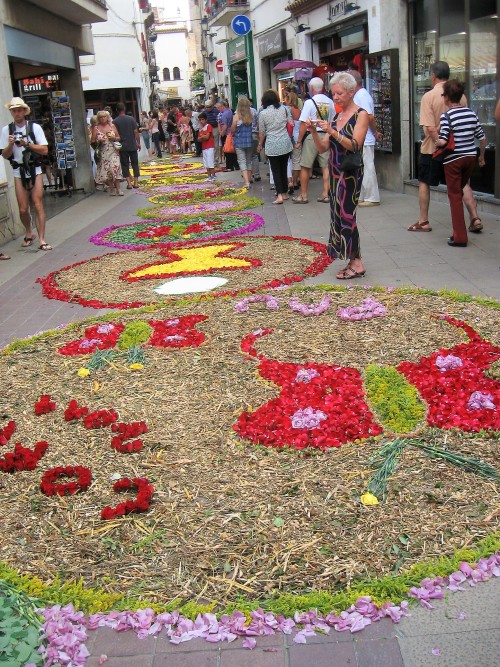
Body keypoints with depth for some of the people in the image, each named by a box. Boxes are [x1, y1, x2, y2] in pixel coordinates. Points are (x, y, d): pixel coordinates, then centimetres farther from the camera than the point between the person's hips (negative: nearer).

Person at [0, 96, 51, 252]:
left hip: (35, 170, -1)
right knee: (23, 209, 2)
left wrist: (27, 144, -16)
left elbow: (45, 150, -6)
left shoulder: (35, 127, -2)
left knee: (38, 205, -5)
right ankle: (28, 233, 26)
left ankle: (41, 239, -2)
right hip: (18, 172, 1)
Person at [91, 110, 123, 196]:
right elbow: (92, 141, 7)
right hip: (103, 153, 0)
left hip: (113, 152, 0)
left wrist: (114, 138, -7)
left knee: (115, 168, -12)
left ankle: (118, 189, -8)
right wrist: (98, 141, -12)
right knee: (106, 170, -2)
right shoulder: (96, 128, 5)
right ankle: (111, 188, 9)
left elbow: (119, 137, 14)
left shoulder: (112, 126, 9)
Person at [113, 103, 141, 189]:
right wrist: (138, 143, 4)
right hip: (132, 145, 1)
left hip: (122, 146, -1)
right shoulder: (131, 119, -4)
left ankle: (129, 183, -1)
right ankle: (136, 182, 8)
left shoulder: (115, 121, -6)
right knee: (135, 164, 10)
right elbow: (136, 132, -5)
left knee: (125, 165, 5)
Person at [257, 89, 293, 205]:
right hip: (285, 144, 3)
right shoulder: (283, 109, 1)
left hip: (272, 146, -3)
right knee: (284, 168, 13)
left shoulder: (263, 113, -5)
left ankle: (279, 195, -9)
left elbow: (262, 132, 0)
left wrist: (260, 145, 14)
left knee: (276, 170, 2)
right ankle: (284, 193, 19)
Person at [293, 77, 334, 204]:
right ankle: (325, 194, 8)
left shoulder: (309, 102, -10)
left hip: (312, 136, -5)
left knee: (305, 167, 4)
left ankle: (303, 195, 9)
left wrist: (299, 141, -5)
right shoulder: (330, 102, 5)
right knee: (326, 166, 8)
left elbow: (304, 124, -12)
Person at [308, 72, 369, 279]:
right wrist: (314, 131, -7)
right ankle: (353, 261, 12)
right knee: (338, 214, 6)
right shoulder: (336, 116, 14)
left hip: (351, 173, -7)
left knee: (346, 213, -10)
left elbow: (355, 145, -18)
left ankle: (356, 263, -3)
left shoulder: (360, 114, -5)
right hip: (335, 172, 7)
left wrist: (332, 131, -26)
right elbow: (323, 147, 10)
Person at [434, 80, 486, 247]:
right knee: (461, 191, 20)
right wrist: (481, 156, 19)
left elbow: (443, 141, -21)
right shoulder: (471, 113, 3)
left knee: (455, 196, 1)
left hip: (453, 160, -6)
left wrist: (436, 143, 1)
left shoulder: (446, 116, -14)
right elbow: (482, 137, 6)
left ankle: (460, 237, 1)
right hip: (470, 157, 6)